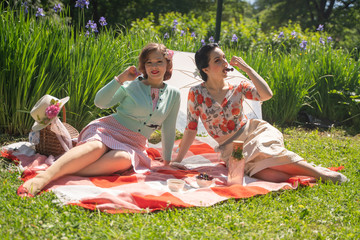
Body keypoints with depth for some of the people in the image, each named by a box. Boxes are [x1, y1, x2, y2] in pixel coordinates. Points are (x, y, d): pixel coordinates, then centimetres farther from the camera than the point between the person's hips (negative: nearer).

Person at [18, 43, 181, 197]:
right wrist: (120, 79, -11)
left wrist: (167, 160, 19)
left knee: (123, 159, -38)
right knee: (96, 147, -39)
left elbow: (168, 130, 16)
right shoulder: (131, 85, 5)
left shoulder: (173, 95, 11)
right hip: (108, 130, -1)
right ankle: (43, 177, -56)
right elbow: (100, 102, -4)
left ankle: (62, 173, -49)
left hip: (133, 145, 1)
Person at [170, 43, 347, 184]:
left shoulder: (237, 88, 2)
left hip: (253, 132, 2)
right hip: (232, 149, -2)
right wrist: (178, 159, -1)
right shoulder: (197, 93, -3)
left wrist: (247, 68, -13)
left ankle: (319, 172, -28)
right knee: (270, 175, -32)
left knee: (263, 150, -38)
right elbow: (191, 128, 1)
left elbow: (267, 94, -14)